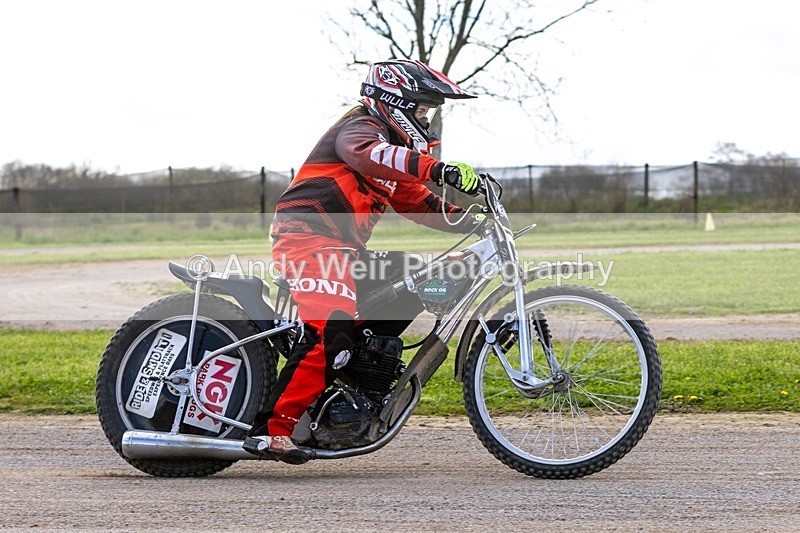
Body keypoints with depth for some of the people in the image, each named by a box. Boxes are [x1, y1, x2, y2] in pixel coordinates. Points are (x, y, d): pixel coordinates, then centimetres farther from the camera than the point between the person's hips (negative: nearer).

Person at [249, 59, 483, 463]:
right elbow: (366, 154, -31)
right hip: (310, 239, -11)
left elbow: (417, 203, 28)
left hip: (341, 250, 11)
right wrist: (438, 169, -41)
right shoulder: (361, 127, -6)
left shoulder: (395, 147, 26)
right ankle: (272, 428, -26)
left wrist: (470, 222, 14)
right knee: (331, 332, -26)